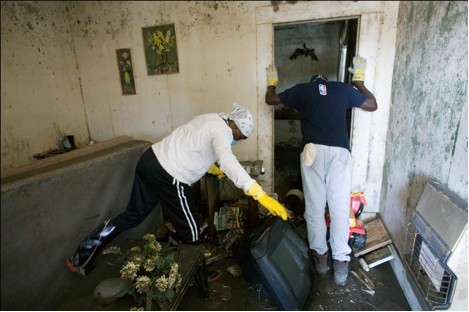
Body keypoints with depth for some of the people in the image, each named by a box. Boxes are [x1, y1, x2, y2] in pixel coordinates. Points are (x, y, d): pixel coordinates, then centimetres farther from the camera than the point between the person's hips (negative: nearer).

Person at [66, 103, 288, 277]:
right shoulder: (222, 131, -14)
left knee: (134, 214, 22)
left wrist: (211, 167, 36)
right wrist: (260, 195, -39)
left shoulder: (212, 119, 15)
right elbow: (228, 162, -34)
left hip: (151, 159, 10)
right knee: (189, 230, 8)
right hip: (167, 175, -10)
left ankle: (82, 256, 28)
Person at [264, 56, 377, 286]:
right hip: (339, 152, 1)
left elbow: (270, 99, 26)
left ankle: (320, 255, 20)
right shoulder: (343, 88, 18)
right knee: (340, 208, 4)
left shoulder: (301, 90, 16)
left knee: (314, 207, 9)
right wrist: (359, 81, 40)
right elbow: (373, 105, 29)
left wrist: (271, 82, 47)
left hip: (313, 151, -1)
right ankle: (341, 262, 8)